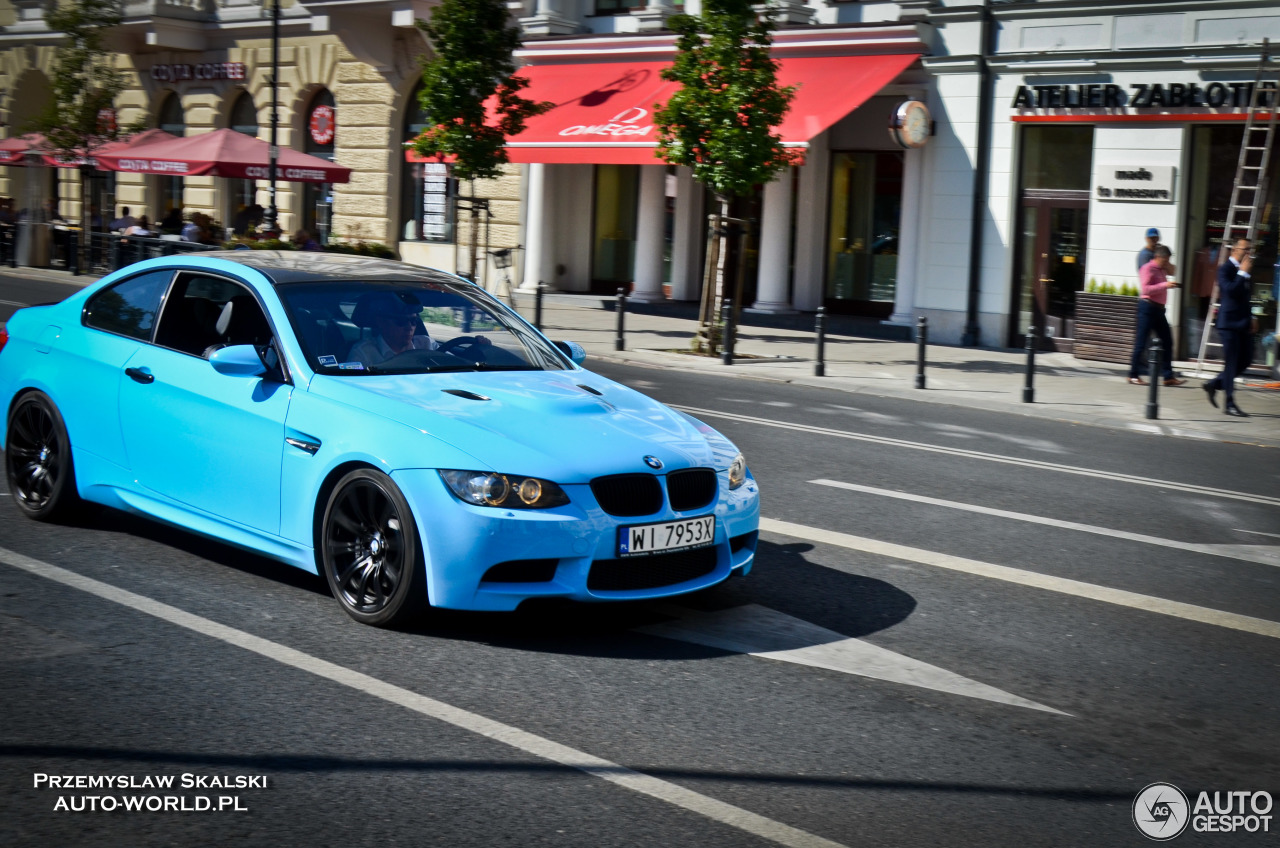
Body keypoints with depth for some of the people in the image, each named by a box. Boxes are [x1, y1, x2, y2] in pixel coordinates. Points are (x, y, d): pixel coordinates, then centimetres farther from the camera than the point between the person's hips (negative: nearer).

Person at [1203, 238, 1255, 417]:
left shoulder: (1243, 270, 16)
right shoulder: (1225, 269, -9)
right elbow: (1230, 290, -25)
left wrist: (1250, 318, 17)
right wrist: (1243, 272, -19)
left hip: (1243, 324, 8)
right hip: (1229, 323, -8)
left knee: (1243, 363, 9)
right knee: (1231, 363, -5)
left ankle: (1213, 385, 25)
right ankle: (1229, 404, -1)